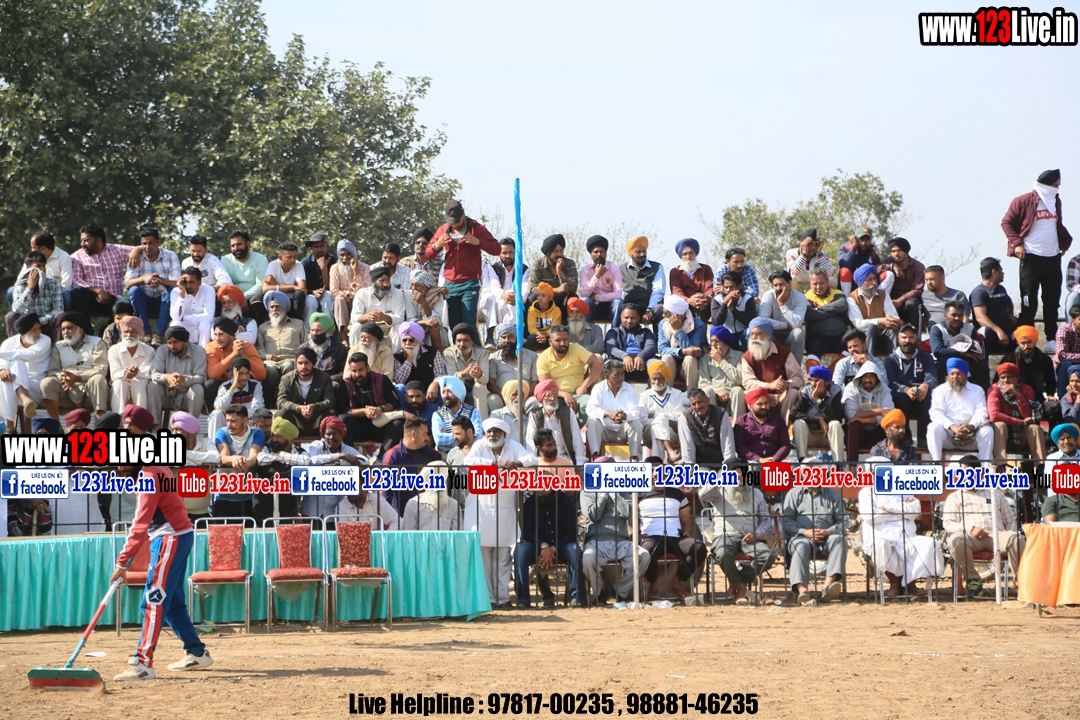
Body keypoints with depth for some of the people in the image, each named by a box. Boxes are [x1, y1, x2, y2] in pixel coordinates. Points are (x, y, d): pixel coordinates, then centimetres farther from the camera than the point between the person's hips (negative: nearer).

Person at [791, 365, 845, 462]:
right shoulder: (805, 392, -6)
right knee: (798, 423, -28)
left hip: (828, 435, 0)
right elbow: (794, 414, -19)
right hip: (809, 434, 0)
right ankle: (802, 460, -42)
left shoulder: (835, 392, -8)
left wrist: (816, 399, -24)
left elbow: (835, 417, -22)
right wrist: (819, 420, -25)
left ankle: (838, 463, -41)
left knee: (835, 424, -30)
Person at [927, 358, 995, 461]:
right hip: (948, 432, -1)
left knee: (987, 430, -27)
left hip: (972, 433, 1)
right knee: (934, 428, -31)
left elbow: (981, 412, 2)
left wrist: (971, 426, -21)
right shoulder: (940, 390, 12)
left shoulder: (977, 390, 17)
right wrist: (952, 426, -23)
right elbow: (936, 413, -4)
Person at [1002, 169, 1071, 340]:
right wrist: (1016, 243, -12)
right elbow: (1006, 222, -3)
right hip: (1031, 258, -6)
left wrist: (1065, 241, 12)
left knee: (1052, 301, 7)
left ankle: (1052, 339, 12)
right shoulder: (1023, 201, -7)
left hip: (1053, 257, 6)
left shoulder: (1056, 201, 14)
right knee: (1029, 301, -3)